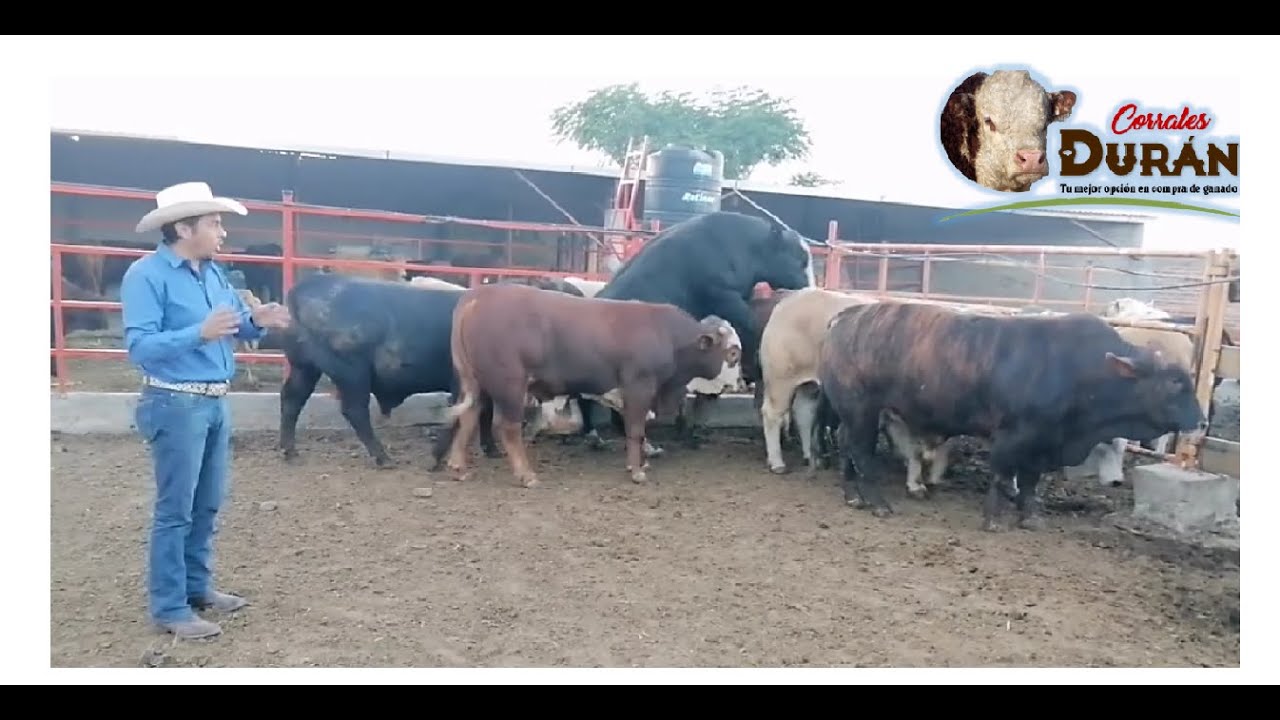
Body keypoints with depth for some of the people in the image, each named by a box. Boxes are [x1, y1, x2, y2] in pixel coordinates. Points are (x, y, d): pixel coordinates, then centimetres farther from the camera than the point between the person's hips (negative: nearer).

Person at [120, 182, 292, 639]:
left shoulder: (213, 273, 9)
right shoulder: (146, 275, -13)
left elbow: (235, 327, 15)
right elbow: (139, 346, -20)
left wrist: (255, 321, -7)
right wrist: (200, 333, -31)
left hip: (215, 402, 8)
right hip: (176, 404, -8)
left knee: (208, 504, 16)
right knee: (175, 509, 2)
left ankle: (198, 586, 31)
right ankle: (169, 607, 13)